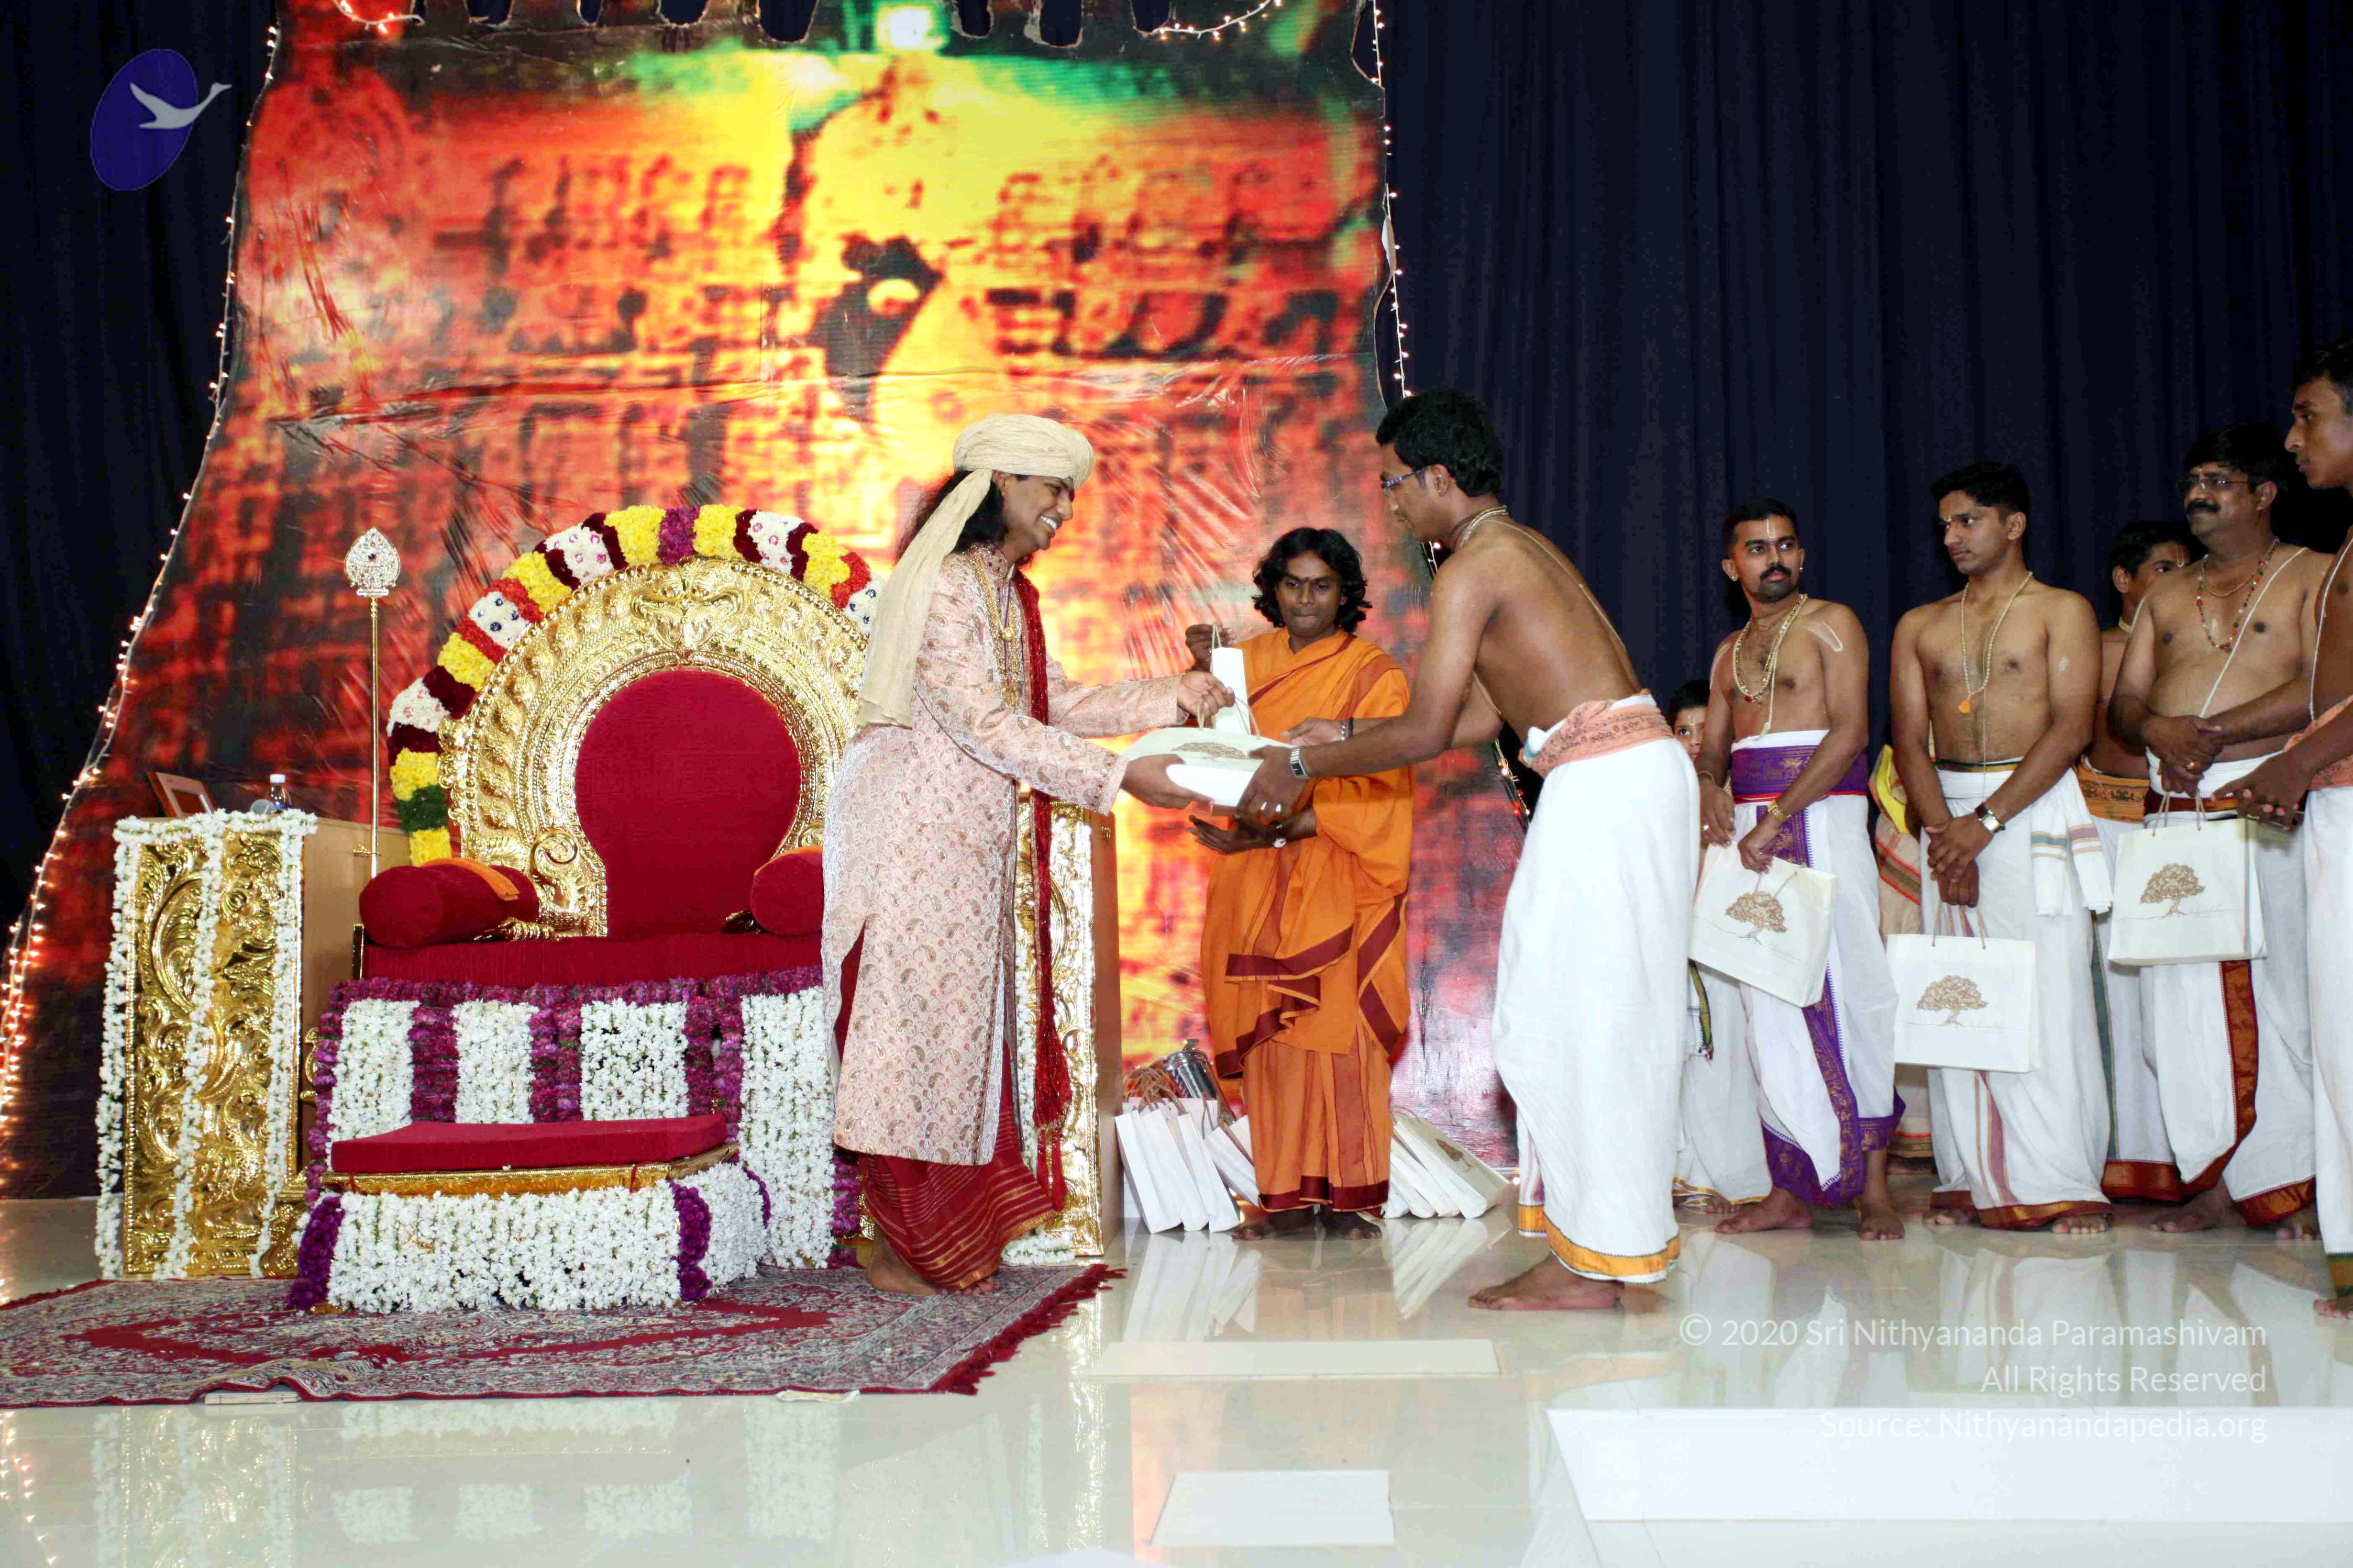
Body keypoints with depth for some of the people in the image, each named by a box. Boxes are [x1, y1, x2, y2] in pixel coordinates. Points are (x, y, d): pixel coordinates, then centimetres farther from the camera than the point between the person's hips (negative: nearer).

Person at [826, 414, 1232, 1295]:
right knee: (912, 1022, -4)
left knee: (963, 1021, 11)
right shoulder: (943, 585, -15)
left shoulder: (1010, 592, 15)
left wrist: (1172, 698, 7)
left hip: (975, 842, 10)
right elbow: (986, 725, -22)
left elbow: (1056, 705, 16)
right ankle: (893, 1248, 4)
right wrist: (1119, 779, -24)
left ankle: (945, 1242, 18)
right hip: (917, 834, -10)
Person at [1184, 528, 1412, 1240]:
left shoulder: (1373, 674, 0)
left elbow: (1371, 790, -9)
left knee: (1340, 1026, -6)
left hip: (1340, 875, -3)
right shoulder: (1249, 660, 12)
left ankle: (1349, 1194, 0)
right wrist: (1203, 674, -14)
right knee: (1270, 1028, 0)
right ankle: (1289, 1195, 4)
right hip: (1258, 881, 3)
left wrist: (1280, 830, -20)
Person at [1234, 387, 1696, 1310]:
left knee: (1575, 1014, -5)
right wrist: (1343, 740, 22)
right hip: (1638, 775, 10)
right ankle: (1601, 1239, 19)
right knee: (1599, 1016, 13)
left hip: (1605, 787, -10)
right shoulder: (1523, 549, 20)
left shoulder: (1472, 568, -10)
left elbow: (1427, 732, -14)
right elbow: (1479, 717, 21)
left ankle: (1593, 1265, 1)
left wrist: (1304, 767, -2)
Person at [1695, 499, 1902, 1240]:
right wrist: (1711, 787, -3)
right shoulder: (1730, 650, 21)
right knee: (1770, 1007, 1)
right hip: (1750, 822, 6)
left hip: (1820, 817, -5)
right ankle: (1793, 1191, 2)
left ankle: (1872, 1186, -3)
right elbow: (1713, 744, 22)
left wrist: (1777, 817, -17)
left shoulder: (1832, 624, 2)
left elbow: (1850, 732, -9)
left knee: (1844, 992, -8)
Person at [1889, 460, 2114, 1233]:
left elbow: (2071, 728, -7)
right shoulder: (1919, 626, 16)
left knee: (2048, 990, -8)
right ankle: (1971, 1178, 2)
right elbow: (1910, 740, 9)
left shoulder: (2062, 611, 4)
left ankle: (2063, 1182, -4)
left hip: (2035, 807, -4)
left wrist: (1986, 821, -14)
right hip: (1946, 810, 4)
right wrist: (1943, 828, -8)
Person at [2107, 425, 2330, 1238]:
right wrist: (2157, 729, -7)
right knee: (2183, 995, 1)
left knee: (2279, 985, -5)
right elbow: (2122, 703, 16)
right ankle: (2216, 1179, 6)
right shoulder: (2164, 596, 22)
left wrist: (2214, 732, -15)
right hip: (2173, 806, 5)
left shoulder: (2313, 575, 5)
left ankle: (2293, 1182, 3)